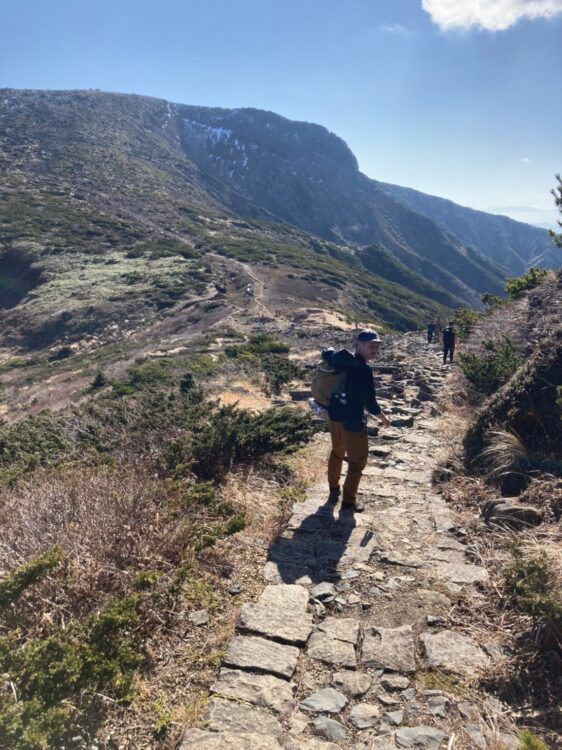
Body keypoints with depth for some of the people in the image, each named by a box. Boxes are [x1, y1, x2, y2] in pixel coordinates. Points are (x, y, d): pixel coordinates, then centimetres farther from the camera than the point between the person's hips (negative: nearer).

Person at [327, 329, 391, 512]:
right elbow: (370, 402, -21)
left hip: (334, 417, 8)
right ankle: (349, 500, 19)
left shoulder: (343, 358, -2)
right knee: (357, 461, 9)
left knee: (337, 453, 27)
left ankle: (334, 490, 42)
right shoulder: (364, 371, -25)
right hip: (353, 422, -8)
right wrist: (384, 418, -2)